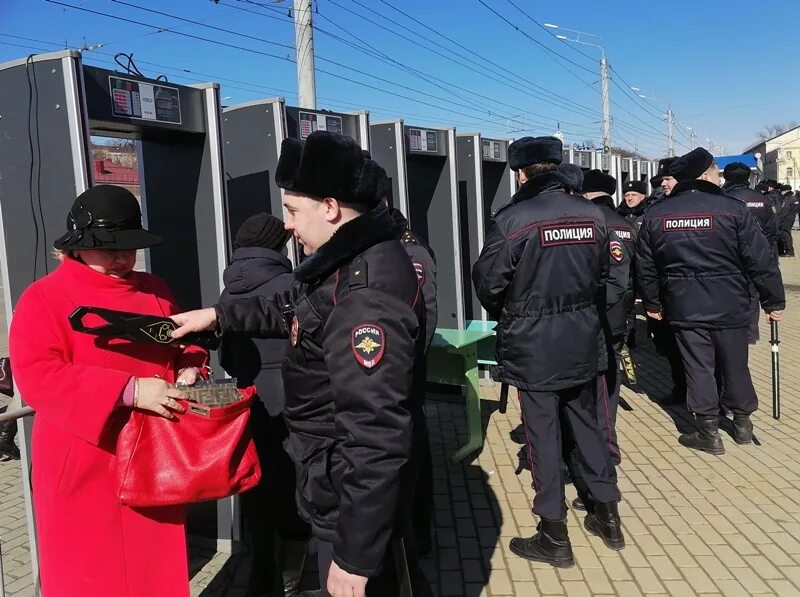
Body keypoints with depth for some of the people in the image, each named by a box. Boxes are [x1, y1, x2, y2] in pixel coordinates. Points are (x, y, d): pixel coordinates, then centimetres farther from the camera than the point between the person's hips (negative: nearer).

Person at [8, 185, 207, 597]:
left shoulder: (155, 291, 8)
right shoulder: (44, 298, -8)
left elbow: (184, 343, 19)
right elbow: (35, 375, -19)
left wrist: (189, 370, -6)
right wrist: (128, 391, -27)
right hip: (84, 470, -4)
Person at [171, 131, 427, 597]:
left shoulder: (366, 291, -30)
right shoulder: (352, 260, 4)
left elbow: (375, 436, -32)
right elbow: (296, 311, 23)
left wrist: (354, 556, -27)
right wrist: (219, 315, 18)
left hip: (356, 499, -9)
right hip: (342, 483, 9)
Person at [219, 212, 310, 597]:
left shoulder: (229, 292, 3)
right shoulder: (290, 286, -13)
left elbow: (225, 356, 9)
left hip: (248, 406, 5)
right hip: (289, 406, -5)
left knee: (256, 492, 17)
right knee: (292, 494, 9)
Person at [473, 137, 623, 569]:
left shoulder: (511, 219, -16)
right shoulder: (592, 214, 3)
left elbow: (488, 282, -12)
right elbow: (603, 274, 11)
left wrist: (505, 317, 8)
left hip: (531, 344, -5)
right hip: (582, 341, 6)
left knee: (544, 436, 4)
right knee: (586, 426, 19)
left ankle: (555, 538, 15)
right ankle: (607, 517, 31)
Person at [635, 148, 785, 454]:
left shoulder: (655, 215, 0)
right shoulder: (733, 209, -9)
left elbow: (645, 266, 6)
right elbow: (760, 260, -9)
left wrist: (652, 303, 17)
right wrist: (774, 301, 1)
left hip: (684, 307, 1)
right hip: (730, 305, -1)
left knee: (698, 368, 8)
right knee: (734, 365, 16)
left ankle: (709, 433, 13)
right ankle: (742, 423, 32)